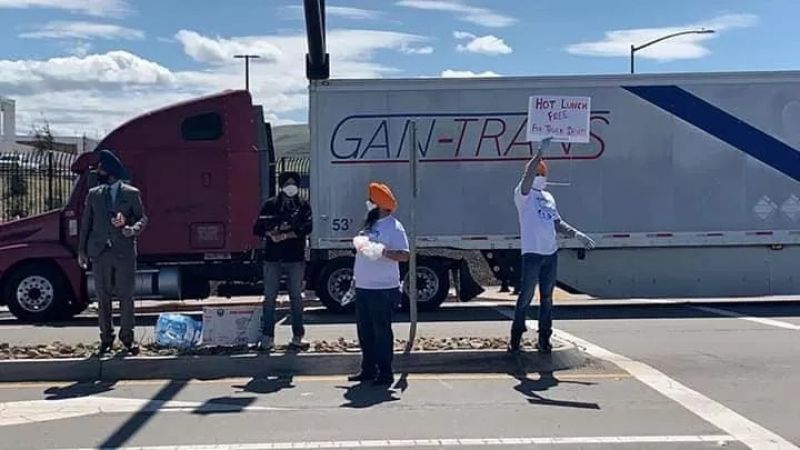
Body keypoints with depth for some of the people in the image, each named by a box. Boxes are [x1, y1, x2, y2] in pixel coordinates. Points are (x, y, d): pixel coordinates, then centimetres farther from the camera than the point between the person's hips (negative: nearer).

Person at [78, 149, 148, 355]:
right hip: (99, 253, 2)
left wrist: (132, 230, -18)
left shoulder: (132, 194, 3)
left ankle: (127, 337, 13)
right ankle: (106, 338, 16)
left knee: (126, 296, 1)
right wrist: (81, 251, 7)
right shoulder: (93, 194, 11)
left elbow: (142, 218, 3)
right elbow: (86, 224, 11)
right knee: (103, 297, 6)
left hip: (125, 252, -2)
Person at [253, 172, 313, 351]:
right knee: (269, 298, 1)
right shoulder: (270, 205, 8)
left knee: (296, 298, 5)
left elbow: (307, 228, -7)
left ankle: (297, 337, 12)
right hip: (272, 258, 0)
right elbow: (258, 228, 3)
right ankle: (267, 337, 5)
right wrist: (271, 233, -16)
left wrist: (285, 235, -16)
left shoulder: (303, 205, 7)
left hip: (296, 258, 0)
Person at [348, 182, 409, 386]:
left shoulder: (394, 227, -12)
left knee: (382, 331, -3)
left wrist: (382, 252, -29)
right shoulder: (369, 224, 15)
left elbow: (405, 255, -19)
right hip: (362, 287, 9)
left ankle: (385, 373, 5)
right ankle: (368, 369, 23)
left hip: (383, 289, -9)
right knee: (365, 331, 13)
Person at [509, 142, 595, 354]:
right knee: (526, 297, -3)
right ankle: (515, 337, 6)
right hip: (532, 253, -7)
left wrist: (577, 234, 9)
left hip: (551, 253, 7)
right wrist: (540, 152, -29)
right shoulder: (523, 194, -4)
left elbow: (557, 223, 21)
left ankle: (544, 338, 15)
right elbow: (528, 176, -23)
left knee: (547, 297, 9)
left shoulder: (548, 197, 18)